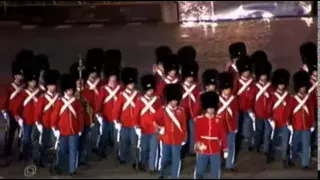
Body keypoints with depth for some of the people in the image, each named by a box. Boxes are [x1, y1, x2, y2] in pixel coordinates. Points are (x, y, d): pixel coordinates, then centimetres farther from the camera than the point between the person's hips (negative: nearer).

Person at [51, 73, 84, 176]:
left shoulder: (77, 102, 3)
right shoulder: (59, 102, 0)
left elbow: (80, 117, 6)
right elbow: (54, 116, 1)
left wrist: (80, 129, 4)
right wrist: (55, 129, -4)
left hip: (74, 131, 0)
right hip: (62, 131, 0)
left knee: (73, 150, 1)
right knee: (62, 150, 10)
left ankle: (72, 169, 8)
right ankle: (60, 167, 25)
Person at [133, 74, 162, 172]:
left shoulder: (157, 100, 2)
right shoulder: (140, 100, -2)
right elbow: (136, 114, -1)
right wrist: (137, 125, -6)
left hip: (154, 129, 1)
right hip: (144, 128, 0)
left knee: (153, 148, 2)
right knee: (144, 148, 12)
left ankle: (151, 166, 9)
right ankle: (143, 164, 28)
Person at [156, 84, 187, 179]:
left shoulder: (181, 111, -1)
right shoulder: (163, 110, -4)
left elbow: (184, 125, 3)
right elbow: (156, 120, 5)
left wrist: (184, 138, 3)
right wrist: (161, 127, -1)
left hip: (177, 139, 0)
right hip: (166, 138, 0)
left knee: (176, 159, 1)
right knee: (165, 158, 11)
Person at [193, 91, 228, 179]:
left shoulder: (219, 119, 2)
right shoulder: (199, 119, -2)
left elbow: (223, 135, 5)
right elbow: (197, 133, -5)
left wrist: (225, 149, 7)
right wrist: (198, 143, -24)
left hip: (215, 151, 1)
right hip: (202, 150, -1)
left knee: (215, 172, 8)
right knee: (199, 172, 6)